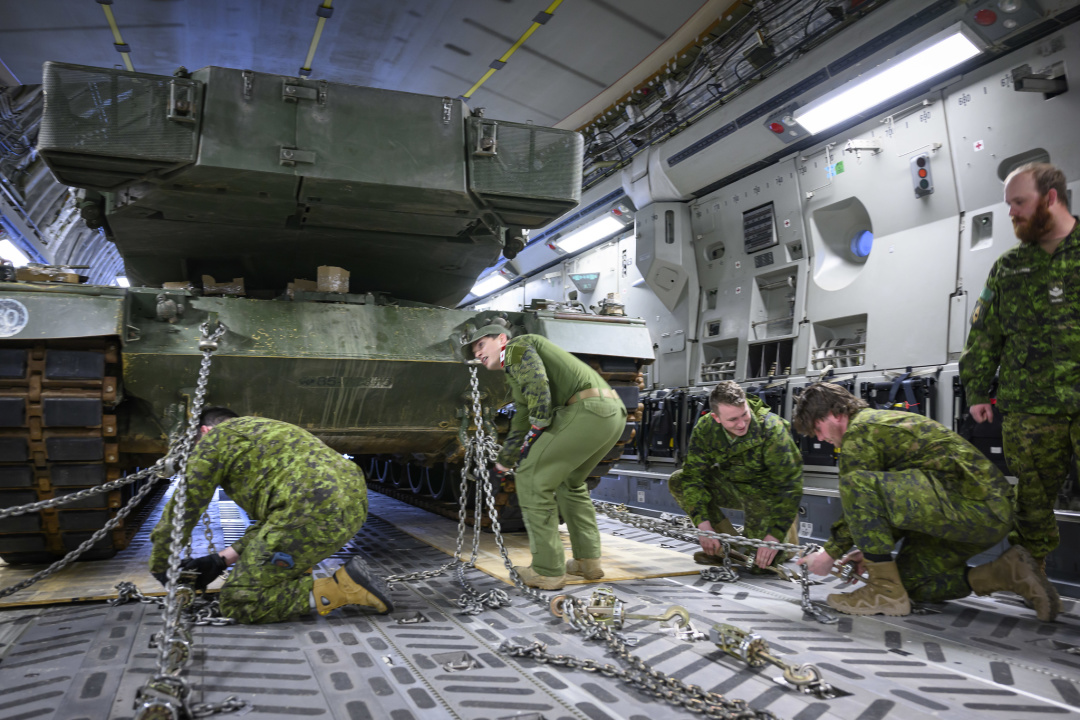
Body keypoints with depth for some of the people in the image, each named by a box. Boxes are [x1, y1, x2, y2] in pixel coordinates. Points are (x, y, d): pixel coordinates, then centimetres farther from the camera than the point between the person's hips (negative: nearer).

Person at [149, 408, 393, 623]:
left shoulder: (215, 437, 14)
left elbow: (184, 508, 15)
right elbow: (272, 520, 37)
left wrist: (159, 568, 29)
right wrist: (220, 560, 34)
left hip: (313, 512, -9)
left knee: (238, 603, 3)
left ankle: (343, 588, -6)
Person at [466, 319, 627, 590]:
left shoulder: (517, 347, 6)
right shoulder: (517, 377, 33)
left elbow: (538, 384, -12)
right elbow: (521, 422, 42)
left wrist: (537, 429, -6)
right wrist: (504, 460, 54)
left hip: (587, 409, -10)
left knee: (532, 478, -2)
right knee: (569, 481, 27)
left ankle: (547, 571, 1)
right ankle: (588, 561, 27)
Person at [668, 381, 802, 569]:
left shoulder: (772, 429, -30)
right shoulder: (704, 429, -17)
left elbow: (790, 486, -29)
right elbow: (693, 476, -17)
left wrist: (774, 536, -34)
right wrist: (704, 525, -28)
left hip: (766, 493, -5)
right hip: (732, 485, 5)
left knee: (762, 561, -19)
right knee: (678, 481, -13)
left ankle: (787, 535, 18)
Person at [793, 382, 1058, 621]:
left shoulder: (858, 432, -9)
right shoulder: (882, 419, 23)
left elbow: (860, 505, -8)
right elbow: (900, 504, 26)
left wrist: (830, 553, 5)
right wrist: (871, 550, 21)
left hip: (974, 506, -11)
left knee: (855, 484, -22)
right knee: (908, 581, 17)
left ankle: (886, 590, -15)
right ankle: (1005, 573, 12)